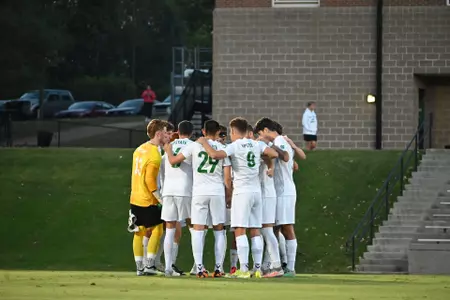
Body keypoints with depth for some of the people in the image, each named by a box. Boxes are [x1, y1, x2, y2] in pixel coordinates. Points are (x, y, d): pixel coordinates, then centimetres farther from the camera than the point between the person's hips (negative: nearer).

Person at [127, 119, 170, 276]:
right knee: (157, 229, 2)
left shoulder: (140, 149, 10)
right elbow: (150, 180, -20)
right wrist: (161, 200, -17)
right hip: (148, 201, -8)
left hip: (135, 198, 8)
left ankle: (139, 267, 9)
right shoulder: (154, 155, -16)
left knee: (139, 232, 9)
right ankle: (149, 265, -2)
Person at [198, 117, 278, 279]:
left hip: (242, 192, -6)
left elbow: (215, 154, -22)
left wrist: (203, 143, -5)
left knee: (240, 230, -6)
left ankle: (244, 269, -14)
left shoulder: (234, 146, -8)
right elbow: (274, 154, 10)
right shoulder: (256, 145, 8)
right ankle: (257, 268, 5)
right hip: (256, 191, 6)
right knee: (255, 230, 8)